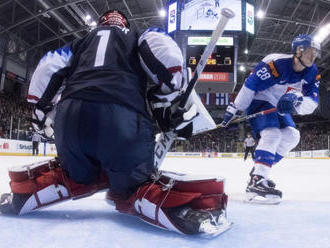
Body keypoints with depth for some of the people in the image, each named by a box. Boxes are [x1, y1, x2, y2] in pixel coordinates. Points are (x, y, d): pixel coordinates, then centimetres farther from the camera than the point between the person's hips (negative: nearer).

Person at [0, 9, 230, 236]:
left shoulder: (82, 42, 35)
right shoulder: (137, 37, 27)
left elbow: (48, 66, 24)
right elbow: (163, 49, 4)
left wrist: (41, 108, 34)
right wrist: (167, 100, 6)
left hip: (70, 116, 4)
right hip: (123, 118, -3)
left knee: (79, 176, 30)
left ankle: (20, 195, 17)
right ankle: (191, 210, -17)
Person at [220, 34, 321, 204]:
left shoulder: (311, 72, -5)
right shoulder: (276, 63, -27)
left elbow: (311, 103, -12)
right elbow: (250, 84, -26)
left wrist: (297, 101, -36)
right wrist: (234, 109, -24)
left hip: (278, 106, 9)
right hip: (259, 101, -9)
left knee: (292, 136, 0)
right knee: (272, 134, -27)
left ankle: (260, 170, 3)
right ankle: (256, 181, -31)